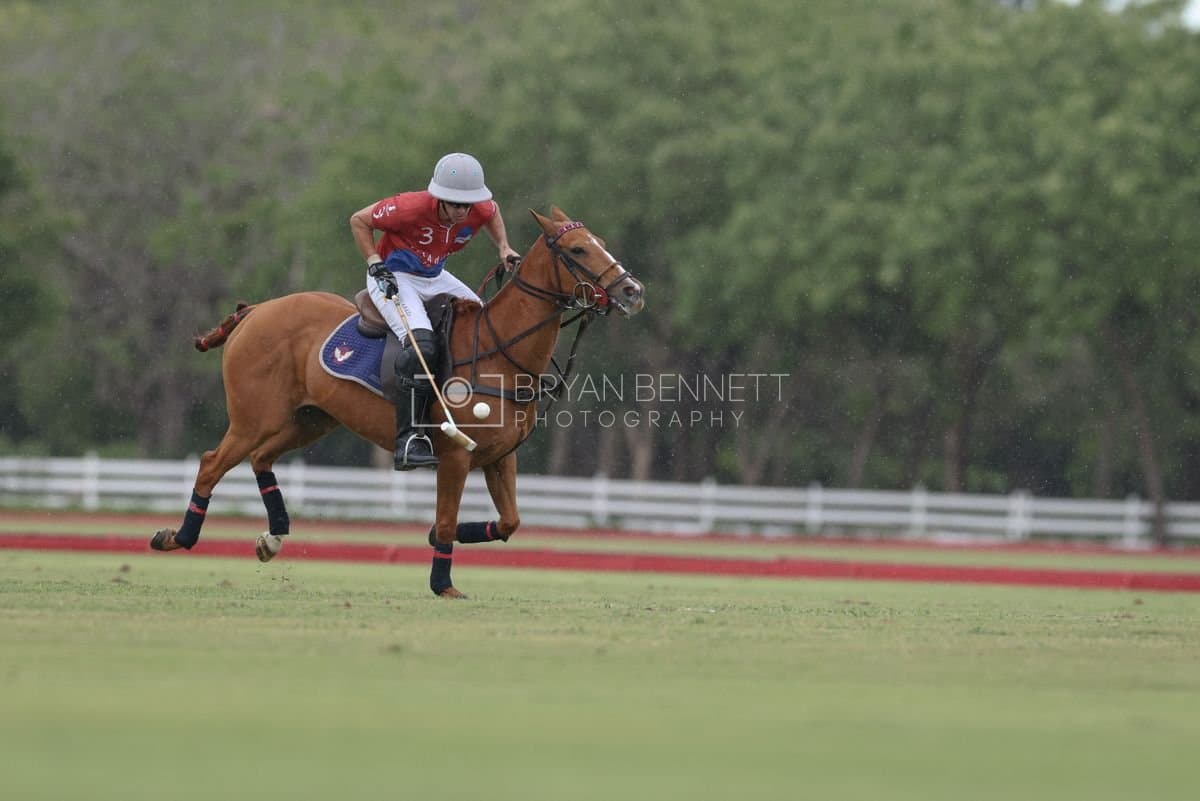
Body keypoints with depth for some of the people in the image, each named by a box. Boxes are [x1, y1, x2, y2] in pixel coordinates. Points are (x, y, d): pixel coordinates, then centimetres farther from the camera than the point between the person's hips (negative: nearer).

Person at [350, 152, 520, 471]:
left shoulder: (480, 211, -12)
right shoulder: (411, 208, -28)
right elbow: (359, 220, -14)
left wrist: (504, 248, 4)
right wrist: (375, 264, -22)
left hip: (435, 278, 7)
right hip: (393, 278, -7)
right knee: (421, 345, -30)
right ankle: (409, 441, -33)